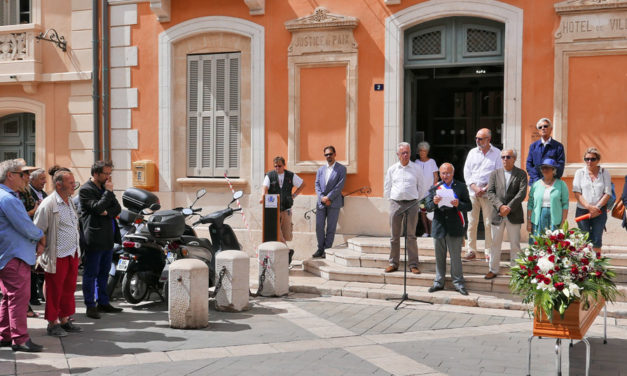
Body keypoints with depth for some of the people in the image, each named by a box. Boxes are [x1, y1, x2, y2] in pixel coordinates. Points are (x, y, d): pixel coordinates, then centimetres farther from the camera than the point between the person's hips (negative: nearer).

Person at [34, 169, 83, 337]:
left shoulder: (70, 201, 13)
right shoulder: (48, 204, -14)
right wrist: (41, 255, -11)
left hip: (72, 254, 8)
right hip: (57, 257, -8)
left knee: (69, 288, 14)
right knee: (54, 291, 3)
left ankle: (64, 320, 26)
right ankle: (52, 324, 14)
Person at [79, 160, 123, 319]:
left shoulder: (105, 188, 16)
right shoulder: (85, 190, -9)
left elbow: (117, 208, 10)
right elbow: (97, 207, -21)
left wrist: (107, 212, -10)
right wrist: (108, 192, -13)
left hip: (108, 238, 8)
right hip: (94, 239, -8)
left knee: (104, 273, 15)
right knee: (91, 274, -1)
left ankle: (103, 303, 24)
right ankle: (90, 306, 5)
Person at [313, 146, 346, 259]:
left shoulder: (341, 169, 1)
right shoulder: (321, 170, 15)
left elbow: (340, 186, -8)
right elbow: (317, 185, 9)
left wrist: (328, 197, -13)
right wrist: (322, 198, -8)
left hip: (333, 203, -4)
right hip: (321, 203, 4)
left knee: (331, 228, 0)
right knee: (319, 227, 3)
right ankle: (320, 249, 14)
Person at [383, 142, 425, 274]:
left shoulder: (416, 169, 6)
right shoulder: (392, 169, 9)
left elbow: (421, 187, 12)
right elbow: (387, 187, 15)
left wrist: (417, 200, 7)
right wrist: (391, 199, 9)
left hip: (412, 204, -1)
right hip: (395, 203, 1)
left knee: (411, 236, 0)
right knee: (394, 236, 5)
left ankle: (413, 264, 4)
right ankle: (393, 263, 12)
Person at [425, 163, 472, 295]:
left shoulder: (461, 187, 3)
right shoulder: (434, 188, 8)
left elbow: (469, 206, -1)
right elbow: (428, 207, 2)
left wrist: (458, 204, -20)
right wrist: (434, 202, -20)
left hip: (454, 228, -2)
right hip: (438, 228, 2)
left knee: (456, 257, 1)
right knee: (439, 257, 11)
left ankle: (458, 283, 11)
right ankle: (439, 282, 21)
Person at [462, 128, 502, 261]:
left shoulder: (497, 153, 2)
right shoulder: (472, 152, 11)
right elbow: (467, 172, 8)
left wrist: (485, 189, -10)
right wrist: (475, 187, -6)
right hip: (472, 192, 3)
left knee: (489, 223, -2)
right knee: (472, 222, 2)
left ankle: (489, 251, 5)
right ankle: (471, 250, 9)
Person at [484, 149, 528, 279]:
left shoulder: (521, 174, 0)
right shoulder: (495, 174, 7)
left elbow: (522, 193, -10)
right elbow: (490, 193, -2)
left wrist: (509, 207, -18)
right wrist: (500, 206, -16)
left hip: (514, 214, -2)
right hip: (497, 214, 2)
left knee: (515, 244, 5)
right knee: (495, 243, 9)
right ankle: (493, 270, 20)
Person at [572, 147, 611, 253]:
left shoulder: (605, 173, 4)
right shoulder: (579, 173, 5)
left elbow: (607, 193, -1)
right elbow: (577, 193, -3)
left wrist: (597, 207, -13)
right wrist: (588, 206, -15)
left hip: (599, 212, 0)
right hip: (582, 211, 0)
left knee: (597, 240, 3)